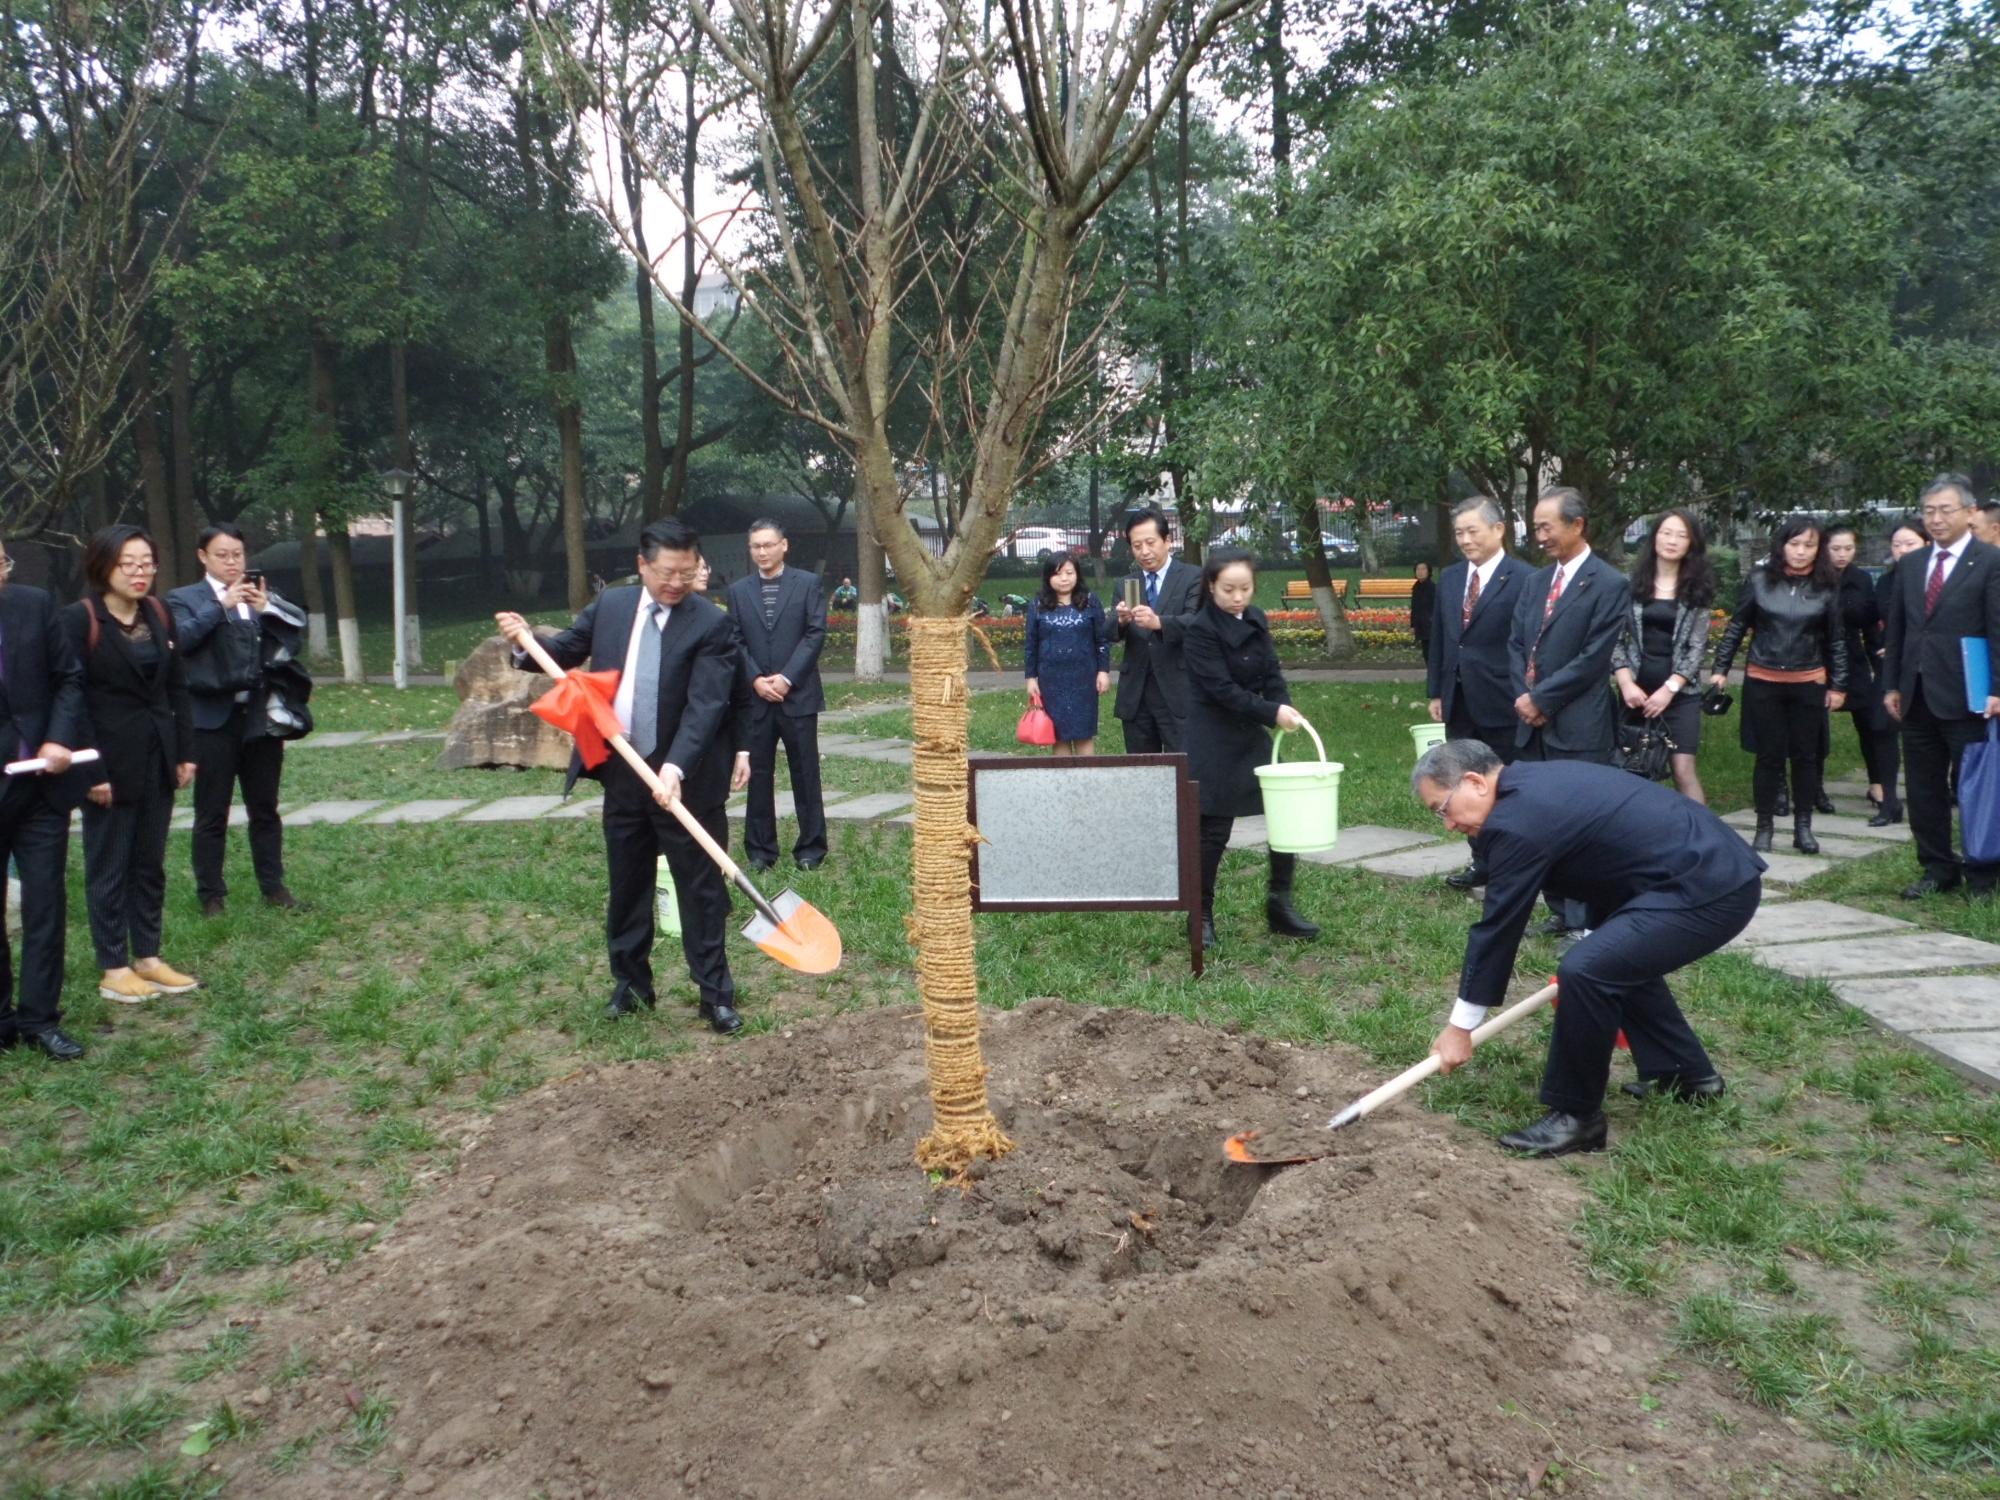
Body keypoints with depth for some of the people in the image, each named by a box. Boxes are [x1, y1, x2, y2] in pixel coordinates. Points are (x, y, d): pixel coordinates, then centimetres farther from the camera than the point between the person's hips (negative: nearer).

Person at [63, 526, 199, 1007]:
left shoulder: (159, 614, 7)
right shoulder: (79, 619, -10)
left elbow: (177, 687, 11)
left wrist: (185, 751, 5)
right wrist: (90, 771, -16)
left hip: (157, 760, 6)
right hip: (110, 763, -5)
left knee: (150, 862, 12)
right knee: (109, 866, 5)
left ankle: (148, 956, 22)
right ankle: (114, 968, 13)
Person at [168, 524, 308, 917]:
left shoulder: (264, 595, 11)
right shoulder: (185, 599, 4)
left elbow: (298, 628, 0)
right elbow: (182, 638, -14)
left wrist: (267, 609, -15)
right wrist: (221, 605, -19)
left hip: (259, 717, 3)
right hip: (213, 719, -3)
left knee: (265, 808, 10)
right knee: (212, 814, 3)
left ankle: (274, 887, 18)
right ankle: (211, 895, 9)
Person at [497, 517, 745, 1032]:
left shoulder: (711, 625, -13)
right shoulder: (610, 605, 3)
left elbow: (704, 705, -21)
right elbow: (566, 651, 14)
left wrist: (675, 768, -33)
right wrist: (527, 643, -8)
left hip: (685, 780, -5)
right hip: (622, 775, 5)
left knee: (700, 888, 3)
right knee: (626, 887, 15)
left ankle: (715, 993, 14)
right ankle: (630, 983, 31)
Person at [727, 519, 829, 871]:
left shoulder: (807, 583, 3)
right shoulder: (738, 591, 9)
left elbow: (816, 633, -4)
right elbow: (735, 642, 6)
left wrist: (787, 678, -11)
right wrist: (756, 679, -9)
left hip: (798, 694, -2)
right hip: (755, 697, 2)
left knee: (805, 773, 3)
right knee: (758, 774, 5)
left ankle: (811, 848, 11)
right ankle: (760, 849, 13)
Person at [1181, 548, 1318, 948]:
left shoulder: (1255, 619, 6)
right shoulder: (1200, 630, -14)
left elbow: (1271, 672, 6)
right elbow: (1223, 689, -19)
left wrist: (1285, 706, -13)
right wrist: (1272, 712, -25)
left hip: (1252, 736, 7)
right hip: (1214, 743, -7)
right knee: (1213, 830, 0)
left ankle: (1280, 906, 16)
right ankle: (1202, 916, 15)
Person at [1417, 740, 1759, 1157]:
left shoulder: (1516, 821, -16)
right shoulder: (1536, 784, 15)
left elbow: (1498, 926, -10)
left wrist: (1460, 1027, -1)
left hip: (1711, 890, -11)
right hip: (1721, 866, 11)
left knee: (1587, 970, -20)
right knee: (1618, 954, 28)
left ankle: (1576, 1116, -3)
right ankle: (1686, 1074, 39)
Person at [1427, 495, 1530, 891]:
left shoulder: (1523, 579, -10)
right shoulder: (1450, 578, 10)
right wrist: (1436, 691, 11)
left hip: (1501, 704, -6)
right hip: (1459, 704, 6)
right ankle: (1482, 863, 21)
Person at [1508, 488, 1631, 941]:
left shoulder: (1609, 584, -7)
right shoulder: (1536, 582, 15)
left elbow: (1592, 658, -13)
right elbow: (1516, 645, 12)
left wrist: (1541, 698, -12)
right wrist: (1523, 696, -4)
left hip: (1579, 729, -7)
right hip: (1533, 724, 7)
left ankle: (1586, 920, 6)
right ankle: (1562, 911, 21)